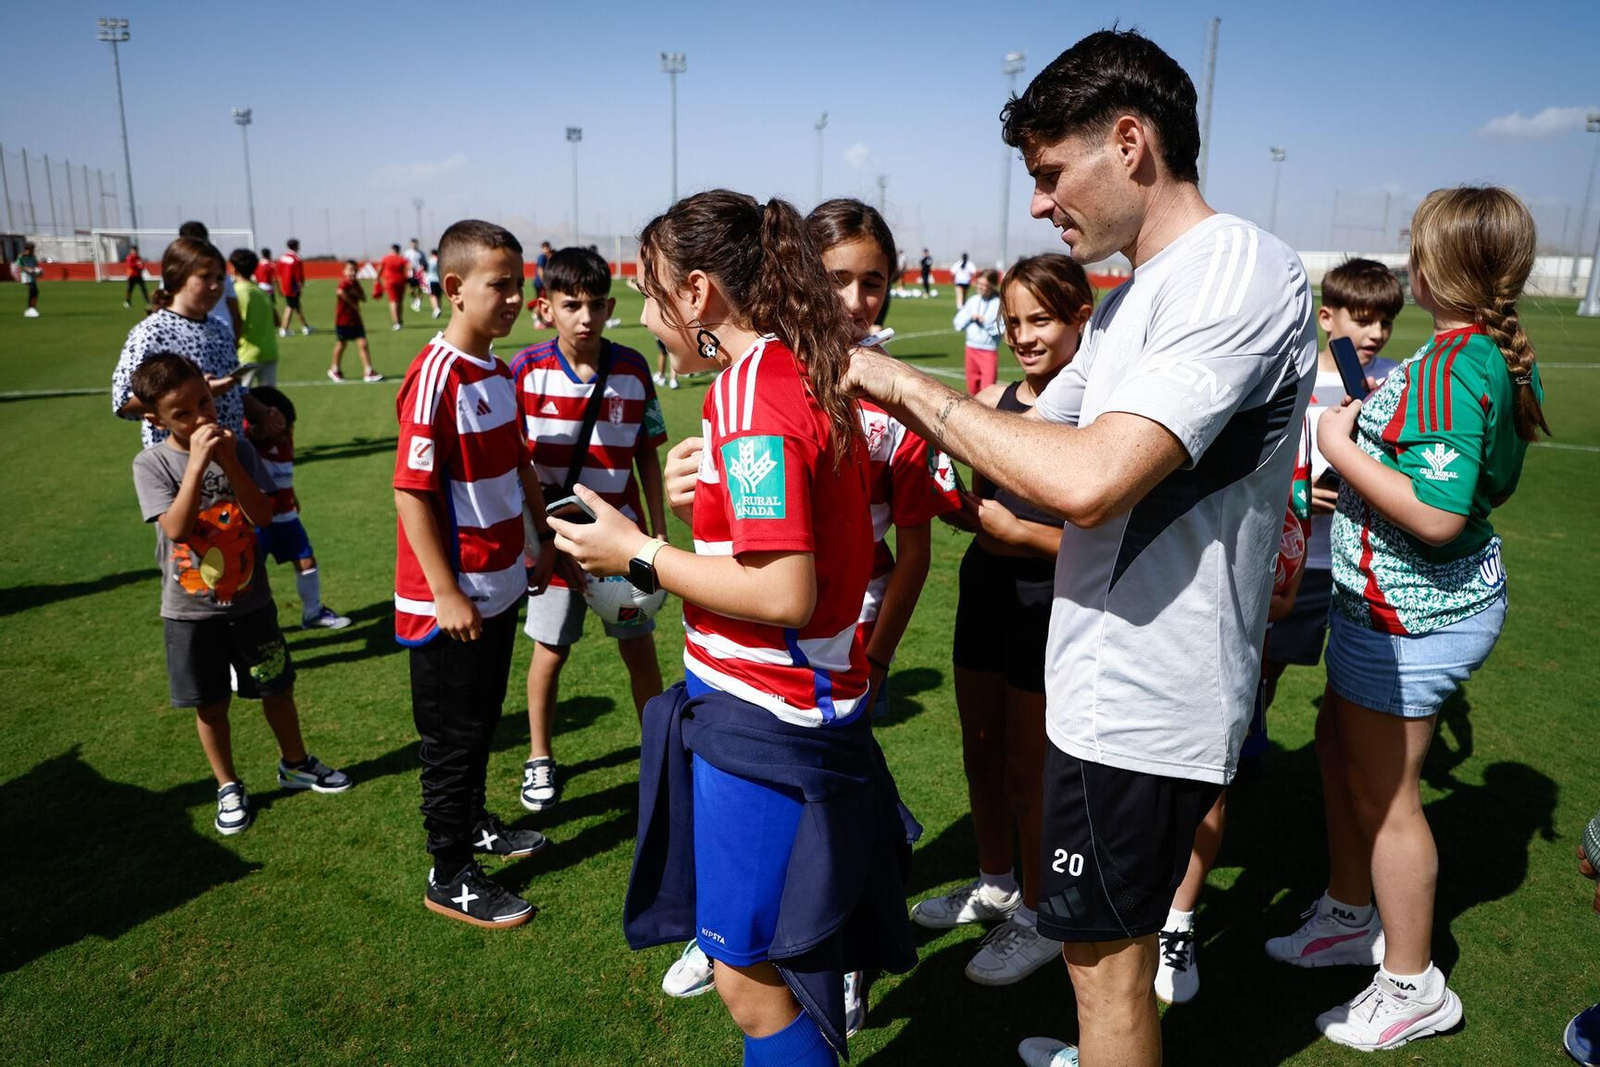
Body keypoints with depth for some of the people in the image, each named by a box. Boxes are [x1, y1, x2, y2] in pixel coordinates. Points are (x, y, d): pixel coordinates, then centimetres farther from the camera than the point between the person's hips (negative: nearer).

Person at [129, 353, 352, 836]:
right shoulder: (151, 464, -11)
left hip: (250, 601, 2)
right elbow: (176, 529, -24)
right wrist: (197, 462, -29)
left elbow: (262, 515, -14)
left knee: (277, 689, 14)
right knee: (210, 705, 11)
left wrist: (229, 462, -23)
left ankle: (295, 764, 37)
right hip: (191, 611, -2)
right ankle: (229, 787, 31)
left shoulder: (238, 448, -5)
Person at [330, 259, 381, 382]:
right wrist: (353, 304, -28)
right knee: (341, 344, 10)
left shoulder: (355, 283, 7)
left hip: (355, 319, 6)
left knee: (362, 343, -4)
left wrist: (356, 293, -16)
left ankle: (368, 371, -5)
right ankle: (335, 370, 30)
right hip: (343, 320, -6)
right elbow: (341, 292, -38)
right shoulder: (344, 282, -16)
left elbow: (364, 297, 5)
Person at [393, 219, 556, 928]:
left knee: (483, 720, 23)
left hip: (500, 587, 8)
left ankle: (473, 823, 44)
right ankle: (450, 879, 22)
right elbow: (411, 493, -22)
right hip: (449, 601, -8)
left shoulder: (498, 370, 7)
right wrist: (446, 594, -21)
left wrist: (545, 537, 19)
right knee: (453, 738, 6)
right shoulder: (436, 378, -21)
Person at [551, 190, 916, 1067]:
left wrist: (639, 554, -17)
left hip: (761, 725, -10)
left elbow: (785, 595, -26)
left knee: (749, 976, 6)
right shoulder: (806, 374, 10)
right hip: (804, 706, 10)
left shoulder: (752, 392, -20)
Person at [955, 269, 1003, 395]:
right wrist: (970, 318, -8)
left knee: (987, 389, -10)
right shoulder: (973, 300, 6)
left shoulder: (999, 303, -9)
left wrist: (985, 321, -16)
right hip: (971, 348, 5)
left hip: (989, 351, -5)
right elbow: (958, 322, 9)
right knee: (972, 387, 14)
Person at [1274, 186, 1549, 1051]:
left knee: (1382, 791, 4)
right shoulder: (1505, 358, 6)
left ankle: (1412, 986, 23)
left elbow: (1437, 515, -31)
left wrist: (1341, 448, -21)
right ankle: (1350, 915, 41)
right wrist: (1381, 423, 11)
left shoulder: (1449, 367, -25)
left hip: (1411, 613, -10)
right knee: (1338, 749, 23)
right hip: (1405, 599, 10)